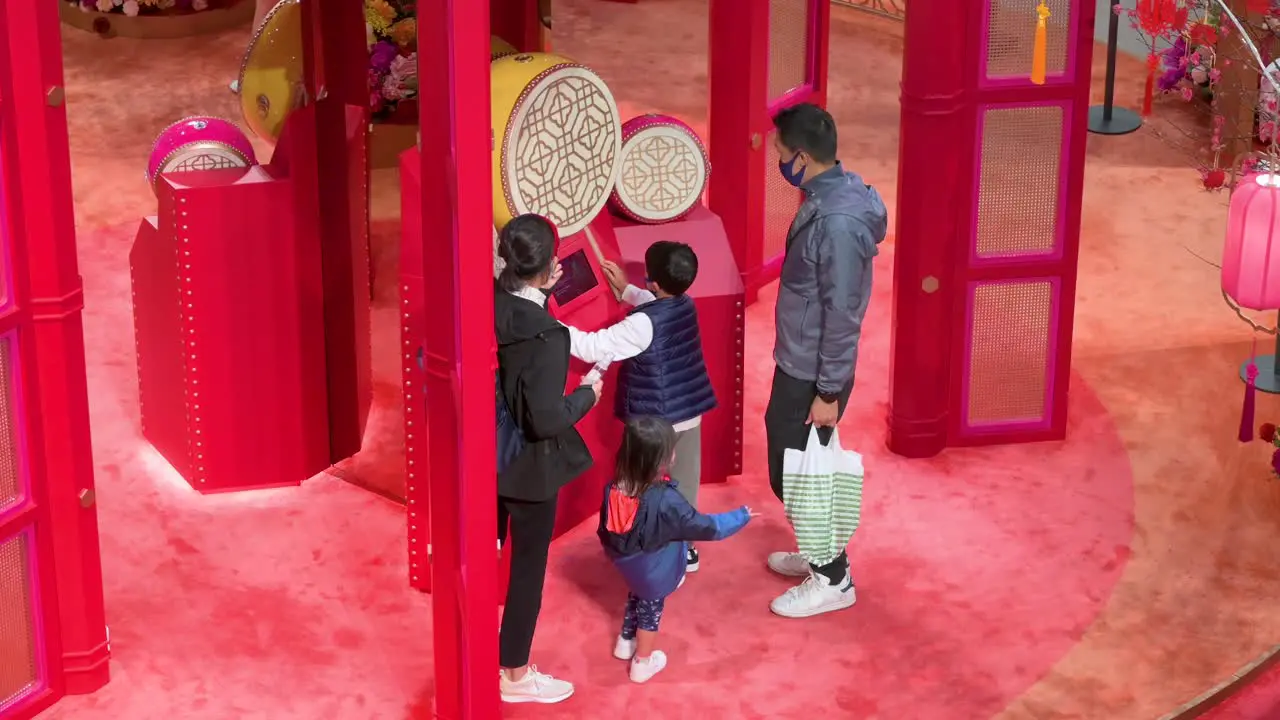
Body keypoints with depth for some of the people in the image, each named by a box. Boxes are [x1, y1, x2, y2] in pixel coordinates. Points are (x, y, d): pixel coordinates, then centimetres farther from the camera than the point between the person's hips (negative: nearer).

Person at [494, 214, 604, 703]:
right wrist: (588, 395, -12)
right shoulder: (547, 336, -30)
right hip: (528, 466, -7)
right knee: (528, 566, 10)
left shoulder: (488, 307, -11)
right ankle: (515, 675, 25)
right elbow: (546, 420, -29)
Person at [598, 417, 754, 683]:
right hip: (655, 574, -5)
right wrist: (742, 516, -9)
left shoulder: (614, 490, -20)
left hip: (628, 565, 5)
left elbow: (605, 529, -4)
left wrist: (612, 551, 19)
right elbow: (706, 527, -24)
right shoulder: (667, 501, -36)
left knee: (636, 597, 32)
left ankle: (625, 642, 52)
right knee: (651, 608, 20)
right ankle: (643, 663, 39)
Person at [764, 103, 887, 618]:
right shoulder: (824, 198, 3)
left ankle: (833, 580, 17)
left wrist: (828, 391, -20)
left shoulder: (837, 222, -28)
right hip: (797, 363, 10)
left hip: (813, 373, -10)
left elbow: (842, 315, -25)